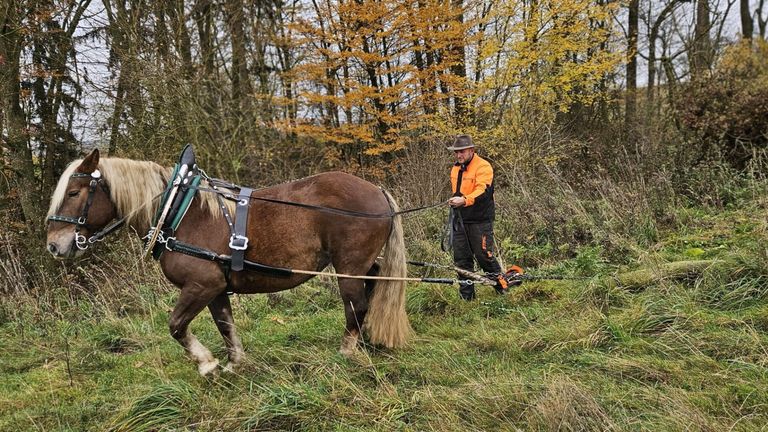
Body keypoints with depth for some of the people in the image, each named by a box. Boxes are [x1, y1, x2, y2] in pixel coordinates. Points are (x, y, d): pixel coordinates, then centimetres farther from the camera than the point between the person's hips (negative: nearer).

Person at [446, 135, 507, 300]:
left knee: (484, 255, -4)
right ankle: (466, 294, 19)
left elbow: (482, 191, -26)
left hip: (479, 220, -7)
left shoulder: (483, 167, -11)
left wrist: (464, 200, -41)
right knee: (461, 258, 9)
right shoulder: (455, 169, 14)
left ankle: (501, 286, 18)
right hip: (460, 220, 7)